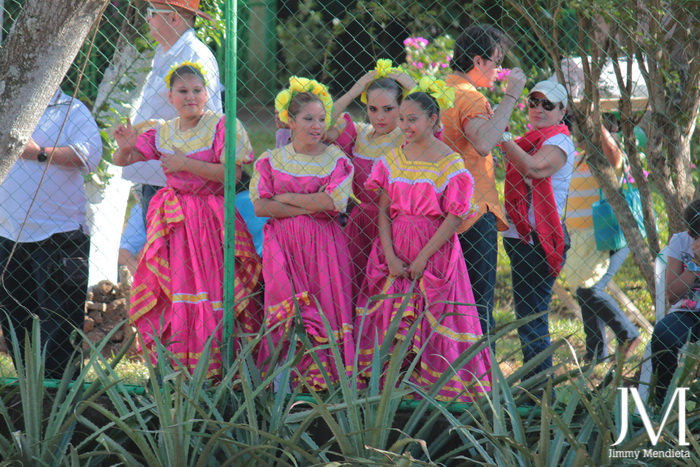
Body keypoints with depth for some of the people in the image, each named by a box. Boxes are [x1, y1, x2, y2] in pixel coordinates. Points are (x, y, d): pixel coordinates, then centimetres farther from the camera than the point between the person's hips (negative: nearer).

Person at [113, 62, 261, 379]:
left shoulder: (222, 126, -5)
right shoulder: (162, 133, 11)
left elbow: (232, 173, -14)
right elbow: (121, 161, 14)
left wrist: (187, 164, -16)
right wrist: (125, 147, -10)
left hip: (212, 219, -4)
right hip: (174, 221, 4)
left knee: (214, 290, -8)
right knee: (175, 292, 0)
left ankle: (218, 367, -3)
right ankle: (175, 364, 5)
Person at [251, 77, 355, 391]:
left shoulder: (337, 160, 6)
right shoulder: (271, 160, 9)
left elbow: (331, 201, -10)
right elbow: (260, 206, -4)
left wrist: (285, 199, -5)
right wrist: (310, 207, -9)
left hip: (324, 245, 0)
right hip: (282, 246, 0)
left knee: (325, 310, -7)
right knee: (286, 312, -8)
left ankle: (322, 375, -5)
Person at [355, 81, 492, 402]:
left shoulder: (450, 162, -6)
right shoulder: (393, 158, 7)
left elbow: (454, 218, -10)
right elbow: (383, 210, 4)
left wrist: (422, 258, -14)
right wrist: (390, 256, -8)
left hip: (434, 252, -4)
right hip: (395, 251, 4)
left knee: (435, 329, -3)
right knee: (389, 325, 2)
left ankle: (440, 394, 5)